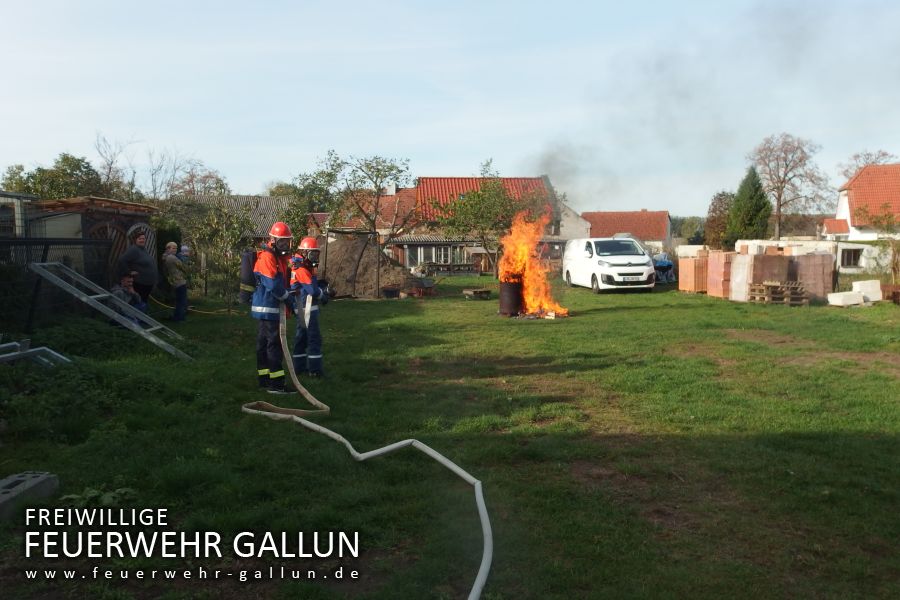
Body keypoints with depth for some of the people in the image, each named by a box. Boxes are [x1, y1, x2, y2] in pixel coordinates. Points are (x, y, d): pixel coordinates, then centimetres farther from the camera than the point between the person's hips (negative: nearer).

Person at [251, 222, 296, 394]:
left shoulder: (280, 257, 17)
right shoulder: (267, 257, -14)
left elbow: (284, 281, 21)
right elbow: (273, 284, -21)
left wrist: (288, 299, 7)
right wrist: (288, 299, -10)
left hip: (274, 307, 10)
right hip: (268, 308, -10)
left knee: (264, 343, 13)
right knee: (274, 344, -9)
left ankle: (264, 379, 21)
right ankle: (275, 384, -7)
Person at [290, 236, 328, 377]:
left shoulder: (306, 268, 14)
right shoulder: (302, 270, -17)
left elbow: (312, 285, 16)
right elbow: (313, 290, -21)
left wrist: (321, 289, -3)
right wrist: (324, 296, -3)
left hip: (302, 309, 10)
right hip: (307, 309, -10)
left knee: (302, 336, 15)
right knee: (314, 337, -6)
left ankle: (299, 365, 24)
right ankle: (314, 368, -3)